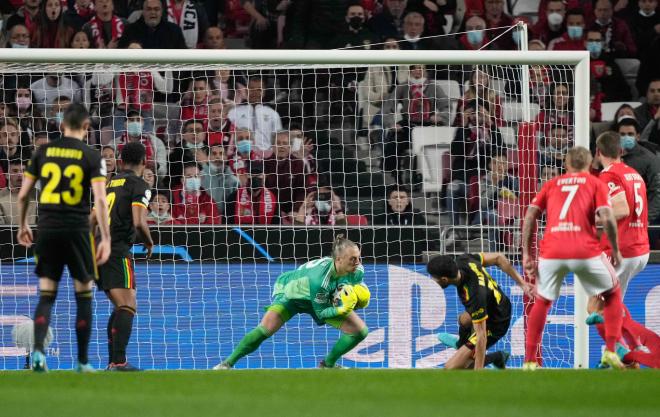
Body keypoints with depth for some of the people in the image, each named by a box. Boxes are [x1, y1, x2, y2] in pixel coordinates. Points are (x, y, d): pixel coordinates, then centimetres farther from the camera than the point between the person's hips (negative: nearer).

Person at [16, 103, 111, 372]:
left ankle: (38, 350, -14)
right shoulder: (91, 157, -2)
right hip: (77, 229, -2)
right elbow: (100, 199, -11)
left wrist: (23, 226, 23)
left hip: (47, 229, 2)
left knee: (46, 296, 7)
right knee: (84, 296, 9)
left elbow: (23, 194, 8)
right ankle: (82, 361, 10)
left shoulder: (44, 152, 6)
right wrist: (105, 239, -10)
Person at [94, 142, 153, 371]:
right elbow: (139, 223, -15)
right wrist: (149, 242, 3)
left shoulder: (109, 183, 20)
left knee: (121, 307, 17)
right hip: (116, 251, -8)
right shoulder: (139, 185, -3)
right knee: (128, 307, -12)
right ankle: (119, 361, -25)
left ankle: (112, 361, 15)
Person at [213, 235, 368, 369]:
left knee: (360, 331, -6)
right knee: (267, 328, -28)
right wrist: (343, 309, -46)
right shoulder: (319, 278, -43)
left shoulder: (358, 270, -25)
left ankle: (328, 365, 17)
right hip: (291, 292, -6)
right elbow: (321, 312, -30)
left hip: (324, 300, 6)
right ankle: (228, 363, -10)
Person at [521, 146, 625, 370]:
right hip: (585, 251, -2)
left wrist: (526, 254, 10)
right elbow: (607, 219, -1)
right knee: (613, 293, 21)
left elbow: (530, 215, 10)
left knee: (541, 302, 23)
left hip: (551, 252, 2)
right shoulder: (596, 184, 14)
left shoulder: (551, 184, 21)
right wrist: (616, 251, 9)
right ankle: (610, 351, 11)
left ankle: (529, 361, 17)